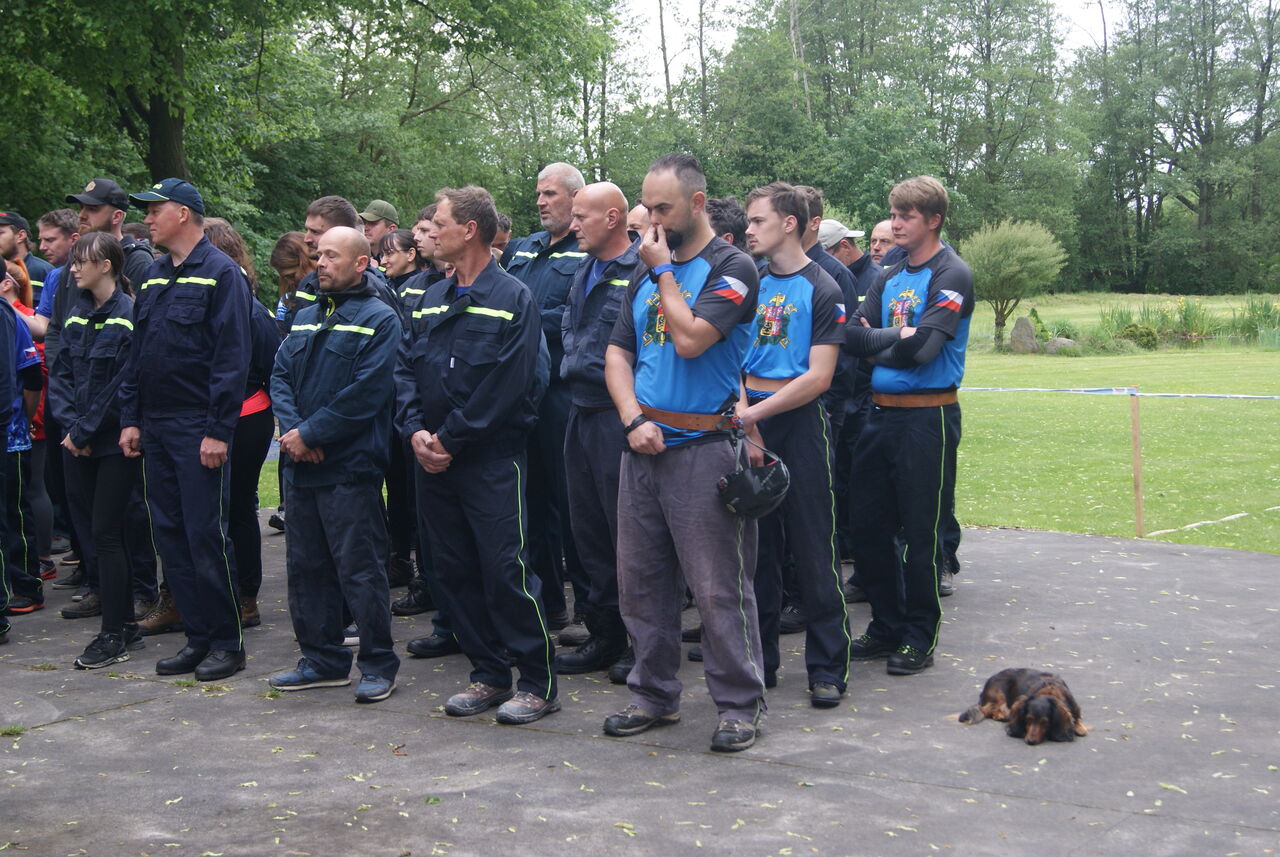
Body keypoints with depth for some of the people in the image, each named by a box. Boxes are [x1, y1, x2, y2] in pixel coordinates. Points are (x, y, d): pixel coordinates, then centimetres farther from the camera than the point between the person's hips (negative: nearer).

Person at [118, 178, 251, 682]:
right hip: (154, 428, 8)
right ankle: (197, 636, 18)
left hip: (198, 430, -8)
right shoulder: (153, 277, 15)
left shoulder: (220, 273, -8)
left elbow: (231, 357, -14)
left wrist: (218, 430, -18)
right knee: (170, 535, 9)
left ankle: (227, 643, 6)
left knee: (206, 535, -4)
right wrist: (130, 418, 10)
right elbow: (136, 353, 18)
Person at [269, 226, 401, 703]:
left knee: (358, 570, -3)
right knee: (306, 566, 12)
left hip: (349, 467, -7)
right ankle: (322, 660, 23)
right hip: (301, 467, 7)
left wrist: (310, 434, -15)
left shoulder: (378, 320, -7)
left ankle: (378, 665, 8)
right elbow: (280, 376, 10)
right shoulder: (306, 319, 16)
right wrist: (292, 430, -9)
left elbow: (366, 393, -16)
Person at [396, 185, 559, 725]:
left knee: (506, 570, -8)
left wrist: (451, 439, -14)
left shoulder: (513, 300, -6)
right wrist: (416, 431, -6)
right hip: (433, 459, 7)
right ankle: (489, 675, 20)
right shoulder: (430, 300, 14)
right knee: (454, 571, 9)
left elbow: (505, 385, -14)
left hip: (491, 458, -7)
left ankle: (538, 682, 2)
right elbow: (406, 370, 11)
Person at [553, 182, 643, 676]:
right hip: (582, 414, 9)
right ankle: (605, 634, 24)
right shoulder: (584, 273, 15)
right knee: (588, 529, 13)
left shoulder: (642, 273, -13)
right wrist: (572, 367, 14)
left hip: (619, 417, -9)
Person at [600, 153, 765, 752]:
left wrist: (663, 271, -8)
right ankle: (654, 694, 25)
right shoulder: (646, 271, 14)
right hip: (644, 445, 7)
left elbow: (690, 338, -20)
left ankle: (740, 704, 8)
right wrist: (633, 420, -3)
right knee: (640, 579, 12)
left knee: (719, 586, -3)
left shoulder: (731, 267, -7)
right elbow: (618, 352, 12)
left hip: (703, 448, -7)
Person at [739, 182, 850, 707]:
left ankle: (827, 667, 6)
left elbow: (817, 377, -13)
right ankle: (760, 658, 21)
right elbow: (733, 359, 11)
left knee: (812, 549, -2)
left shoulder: (822, 290, -6)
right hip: (749, 422, 5)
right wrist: (740, 414, -6)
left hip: (799, 423, -5)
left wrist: (755, 413, -18)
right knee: (757, 546, 10)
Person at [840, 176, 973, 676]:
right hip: (881, 413, 7)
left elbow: (924, 347, -18)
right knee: (868, 525, 9)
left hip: (927, 416, -7)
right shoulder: (890, 279, 14)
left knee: (919, 532, 1)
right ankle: (887, 627, 23)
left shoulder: (951, 275, -8)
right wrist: (899, 339, -14)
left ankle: (919, 638, 13)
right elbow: (854, 335, 3)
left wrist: (877, 346, -5)